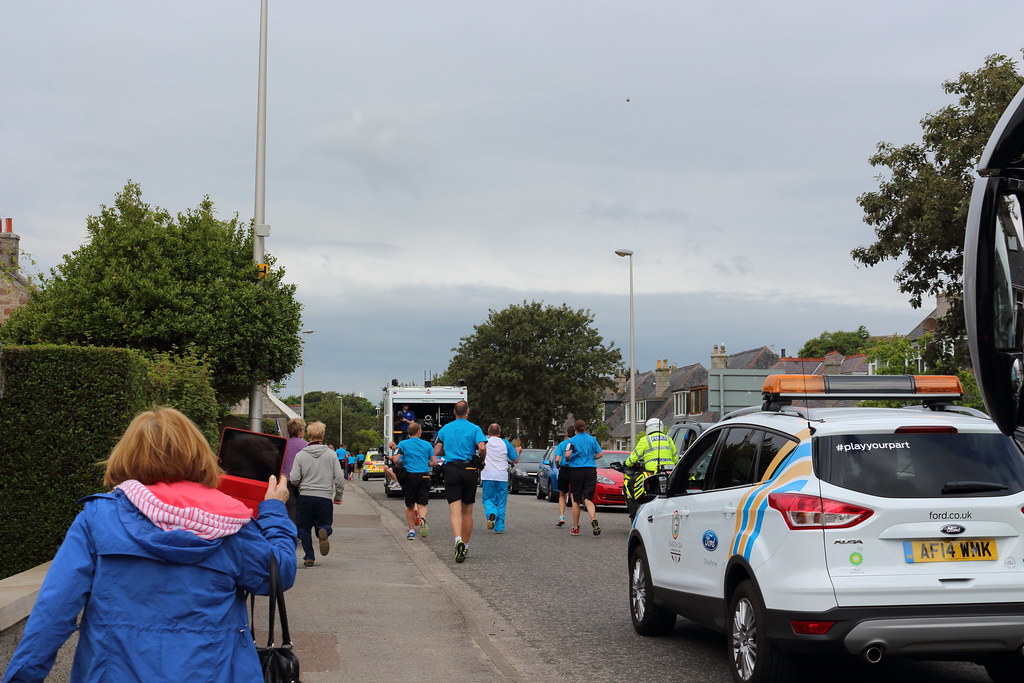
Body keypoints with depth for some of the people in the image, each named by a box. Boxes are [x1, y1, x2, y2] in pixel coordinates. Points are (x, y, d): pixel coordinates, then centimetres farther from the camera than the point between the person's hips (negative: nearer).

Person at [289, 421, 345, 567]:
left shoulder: (300, 455, -1)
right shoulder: (331, 454, 0)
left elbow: (294, 479, -5)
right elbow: (339, 478, -1)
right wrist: (338, 496, 12)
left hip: (305, 496, 0)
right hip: (325, 497, 0)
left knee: (305, 528, 14)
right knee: (324, 524, 12)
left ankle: (309, 557, 5)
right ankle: (324, 531, -23)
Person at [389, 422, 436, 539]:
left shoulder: (403, 444, 1)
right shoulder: (427, 445, 7)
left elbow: (396, 460, -9)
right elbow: (434, 462, 7)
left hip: (410, 477, -1)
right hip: (424, 476, 1)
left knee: (410, 506, 12)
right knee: (422, 504, 0)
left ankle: (411, 531, 13)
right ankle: (422, 519, -31)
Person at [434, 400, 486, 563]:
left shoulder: (444, 429, 9)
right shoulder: (474, 428, 1)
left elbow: (436, 452, 7)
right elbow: (482, 447, -15)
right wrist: (481, 459, 5)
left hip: (451, 469, 0)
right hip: (469, 469, 0)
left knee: (455, 510, -8)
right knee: (467, 511, 11)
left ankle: (458, 539, -32)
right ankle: (465, 546, 17)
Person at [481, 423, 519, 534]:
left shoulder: (485, 441, 1)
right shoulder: (505, 443, 4)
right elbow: (515, 460, 7)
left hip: (487, 476, -1)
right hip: (502, 477, 1)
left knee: (488, 500, 9)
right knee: (501, 503, 7)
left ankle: (491, 514, -22)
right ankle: (499, 527, 4)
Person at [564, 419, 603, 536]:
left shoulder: (572, 440, -2)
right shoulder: (592, 439, 8)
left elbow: (567, 454, -15)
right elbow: (599, 454, 7)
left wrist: (567, 460, 6)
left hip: (576, 469, -2)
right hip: (591, 470, 2)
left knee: (575, 500, 8)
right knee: (588, 499, 0)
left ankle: (576, 528, 12)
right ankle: (593, 518, -30)